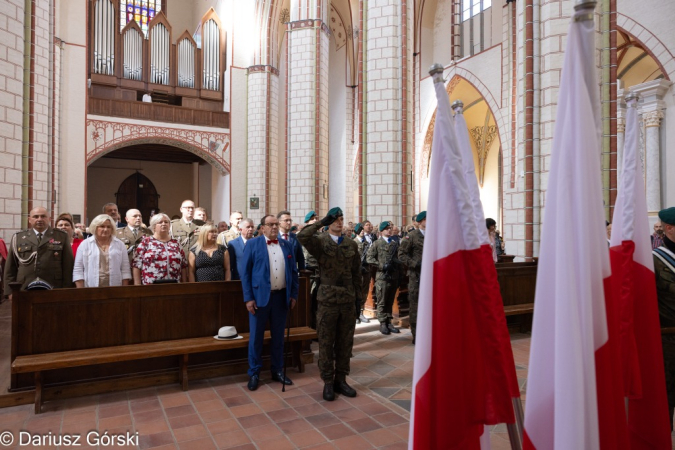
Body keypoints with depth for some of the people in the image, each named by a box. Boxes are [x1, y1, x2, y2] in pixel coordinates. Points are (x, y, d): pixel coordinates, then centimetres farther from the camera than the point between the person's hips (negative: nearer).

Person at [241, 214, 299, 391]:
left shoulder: (286, 245, 9)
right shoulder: (252, 244, -2)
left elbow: (293, 271, 10)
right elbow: (245, 272, -4)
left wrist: (293, 295, 5)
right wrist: (248, 297, -10)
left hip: (281, 296, 3)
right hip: (260, 296, -3)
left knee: (278, 336, 13)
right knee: (256, 337, 6)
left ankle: (277, 371, 27)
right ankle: (254, 373, 20)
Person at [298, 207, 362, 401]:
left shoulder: (352, 244, 7)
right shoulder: (319, 242, -4)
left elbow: (356, 272, 11)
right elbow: (302, 237, -27)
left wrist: (358, 295, 8)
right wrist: (321, 222, -21)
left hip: (348, 300, 4)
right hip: (328, 300, -3)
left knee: (345, 343, 11)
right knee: (326, 343, 6)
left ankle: (340, 379, 26)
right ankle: (328, 382, 20)